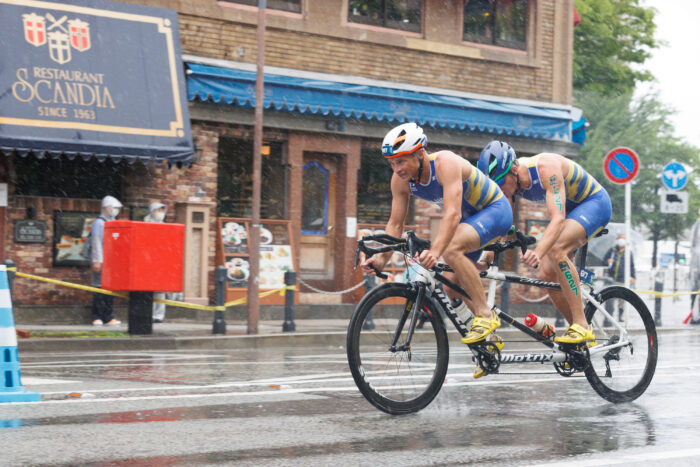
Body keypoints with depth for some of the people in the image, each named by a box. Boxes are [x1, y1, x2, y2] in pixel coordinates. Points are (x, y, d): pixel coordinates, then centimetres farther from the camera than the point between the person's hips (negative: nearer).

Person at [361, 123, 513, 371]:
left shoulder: (445, 163, -34)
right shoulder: (401, 179, -12)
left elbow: (452, 214, -44)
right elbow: (395, 223, -7)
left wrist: (434, 252, -56)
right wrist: (382, 258, -22)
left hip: (495, 210, -8)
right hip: (469, 218, 8)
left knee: (452, 249, -33)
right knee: (452, 286, 4)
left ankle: (485, 315, -23)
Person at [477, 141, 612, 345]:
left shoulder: (546, 167, -35)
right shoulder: (508, 180, -13)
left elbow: (558, 219, -43)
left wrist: (538, 252, -58)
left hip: (595, 202, -8)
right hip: (570, 209, 8)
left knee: (556, 249, -32)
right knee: (547, 275, -3)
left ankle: (581, 326, -29)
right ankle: (581, 331, 12)